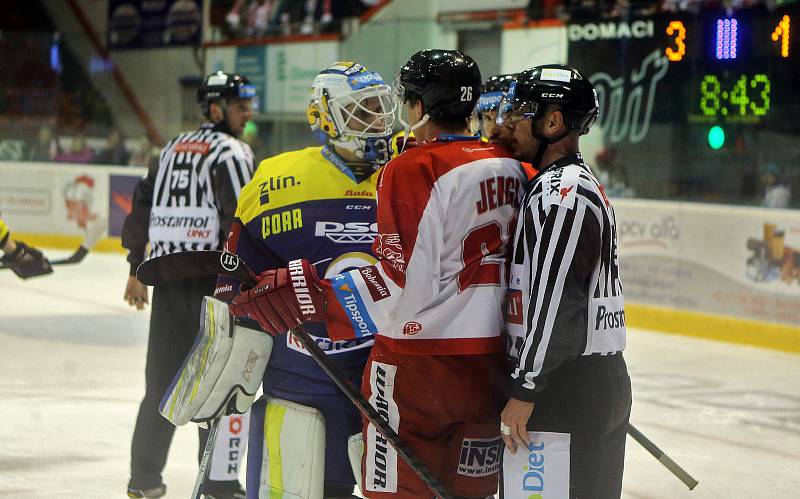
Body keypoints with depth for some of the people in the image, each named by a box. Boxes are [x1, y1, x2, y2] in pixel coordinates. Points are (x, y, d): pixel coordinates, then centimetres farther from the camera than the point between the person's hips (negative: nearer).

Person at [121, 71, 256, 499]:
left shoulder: (174, 147, 16)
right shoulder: (231, 151, -7)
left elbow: (143, 204, 18)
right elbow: (241, 219, -17)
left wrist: (137, 270, 23)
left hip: (167, 275, 7)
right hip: (211, 275, -7)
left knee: (162, 377, 12)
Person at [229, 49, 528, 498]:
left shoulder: (414, 168, -14)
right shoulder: (512, 167, 6)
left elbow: (405, 280, -20)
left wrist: (315, 295, -18)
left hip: (419, 361, -7)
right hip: (493, 361, 7)